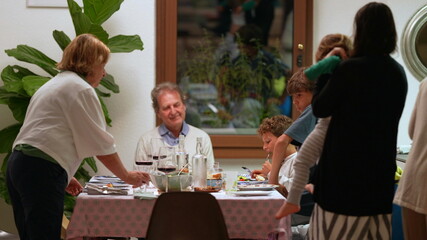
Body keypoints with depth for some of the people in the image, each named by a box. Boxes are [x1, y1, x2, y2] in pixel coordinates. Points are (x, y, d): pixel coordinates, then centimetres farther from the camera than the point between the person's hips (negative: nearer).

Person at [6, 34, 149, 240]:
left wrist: (64, 176, 23)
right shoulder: (81, 89, -5)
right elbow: (101, 144, -5)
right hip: (41, 171, -10)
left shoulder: (54, 84, 25)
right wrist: (127, 177, 6)